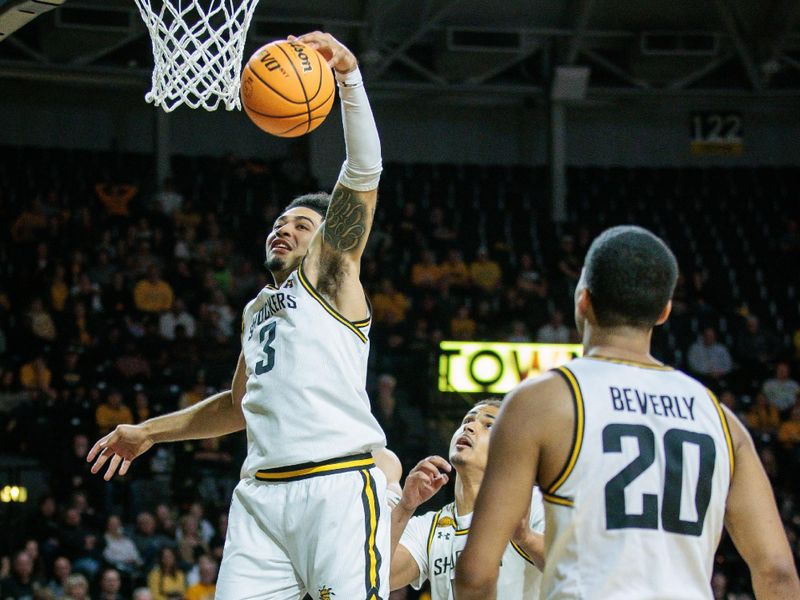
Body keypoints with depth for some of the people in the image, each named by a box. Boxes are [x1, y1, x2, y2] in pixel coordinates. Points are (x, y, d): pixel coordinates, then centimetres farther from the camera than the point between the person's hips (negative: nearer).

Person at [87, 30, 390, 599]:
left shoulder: (330, 271, 8)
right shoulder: (258, 310, 28)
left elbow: (364, 173, -7)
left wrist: (348, 76, -20)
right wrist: (149, 432, 38)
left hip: (338, 486, -7)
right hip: (263, 490, 7)